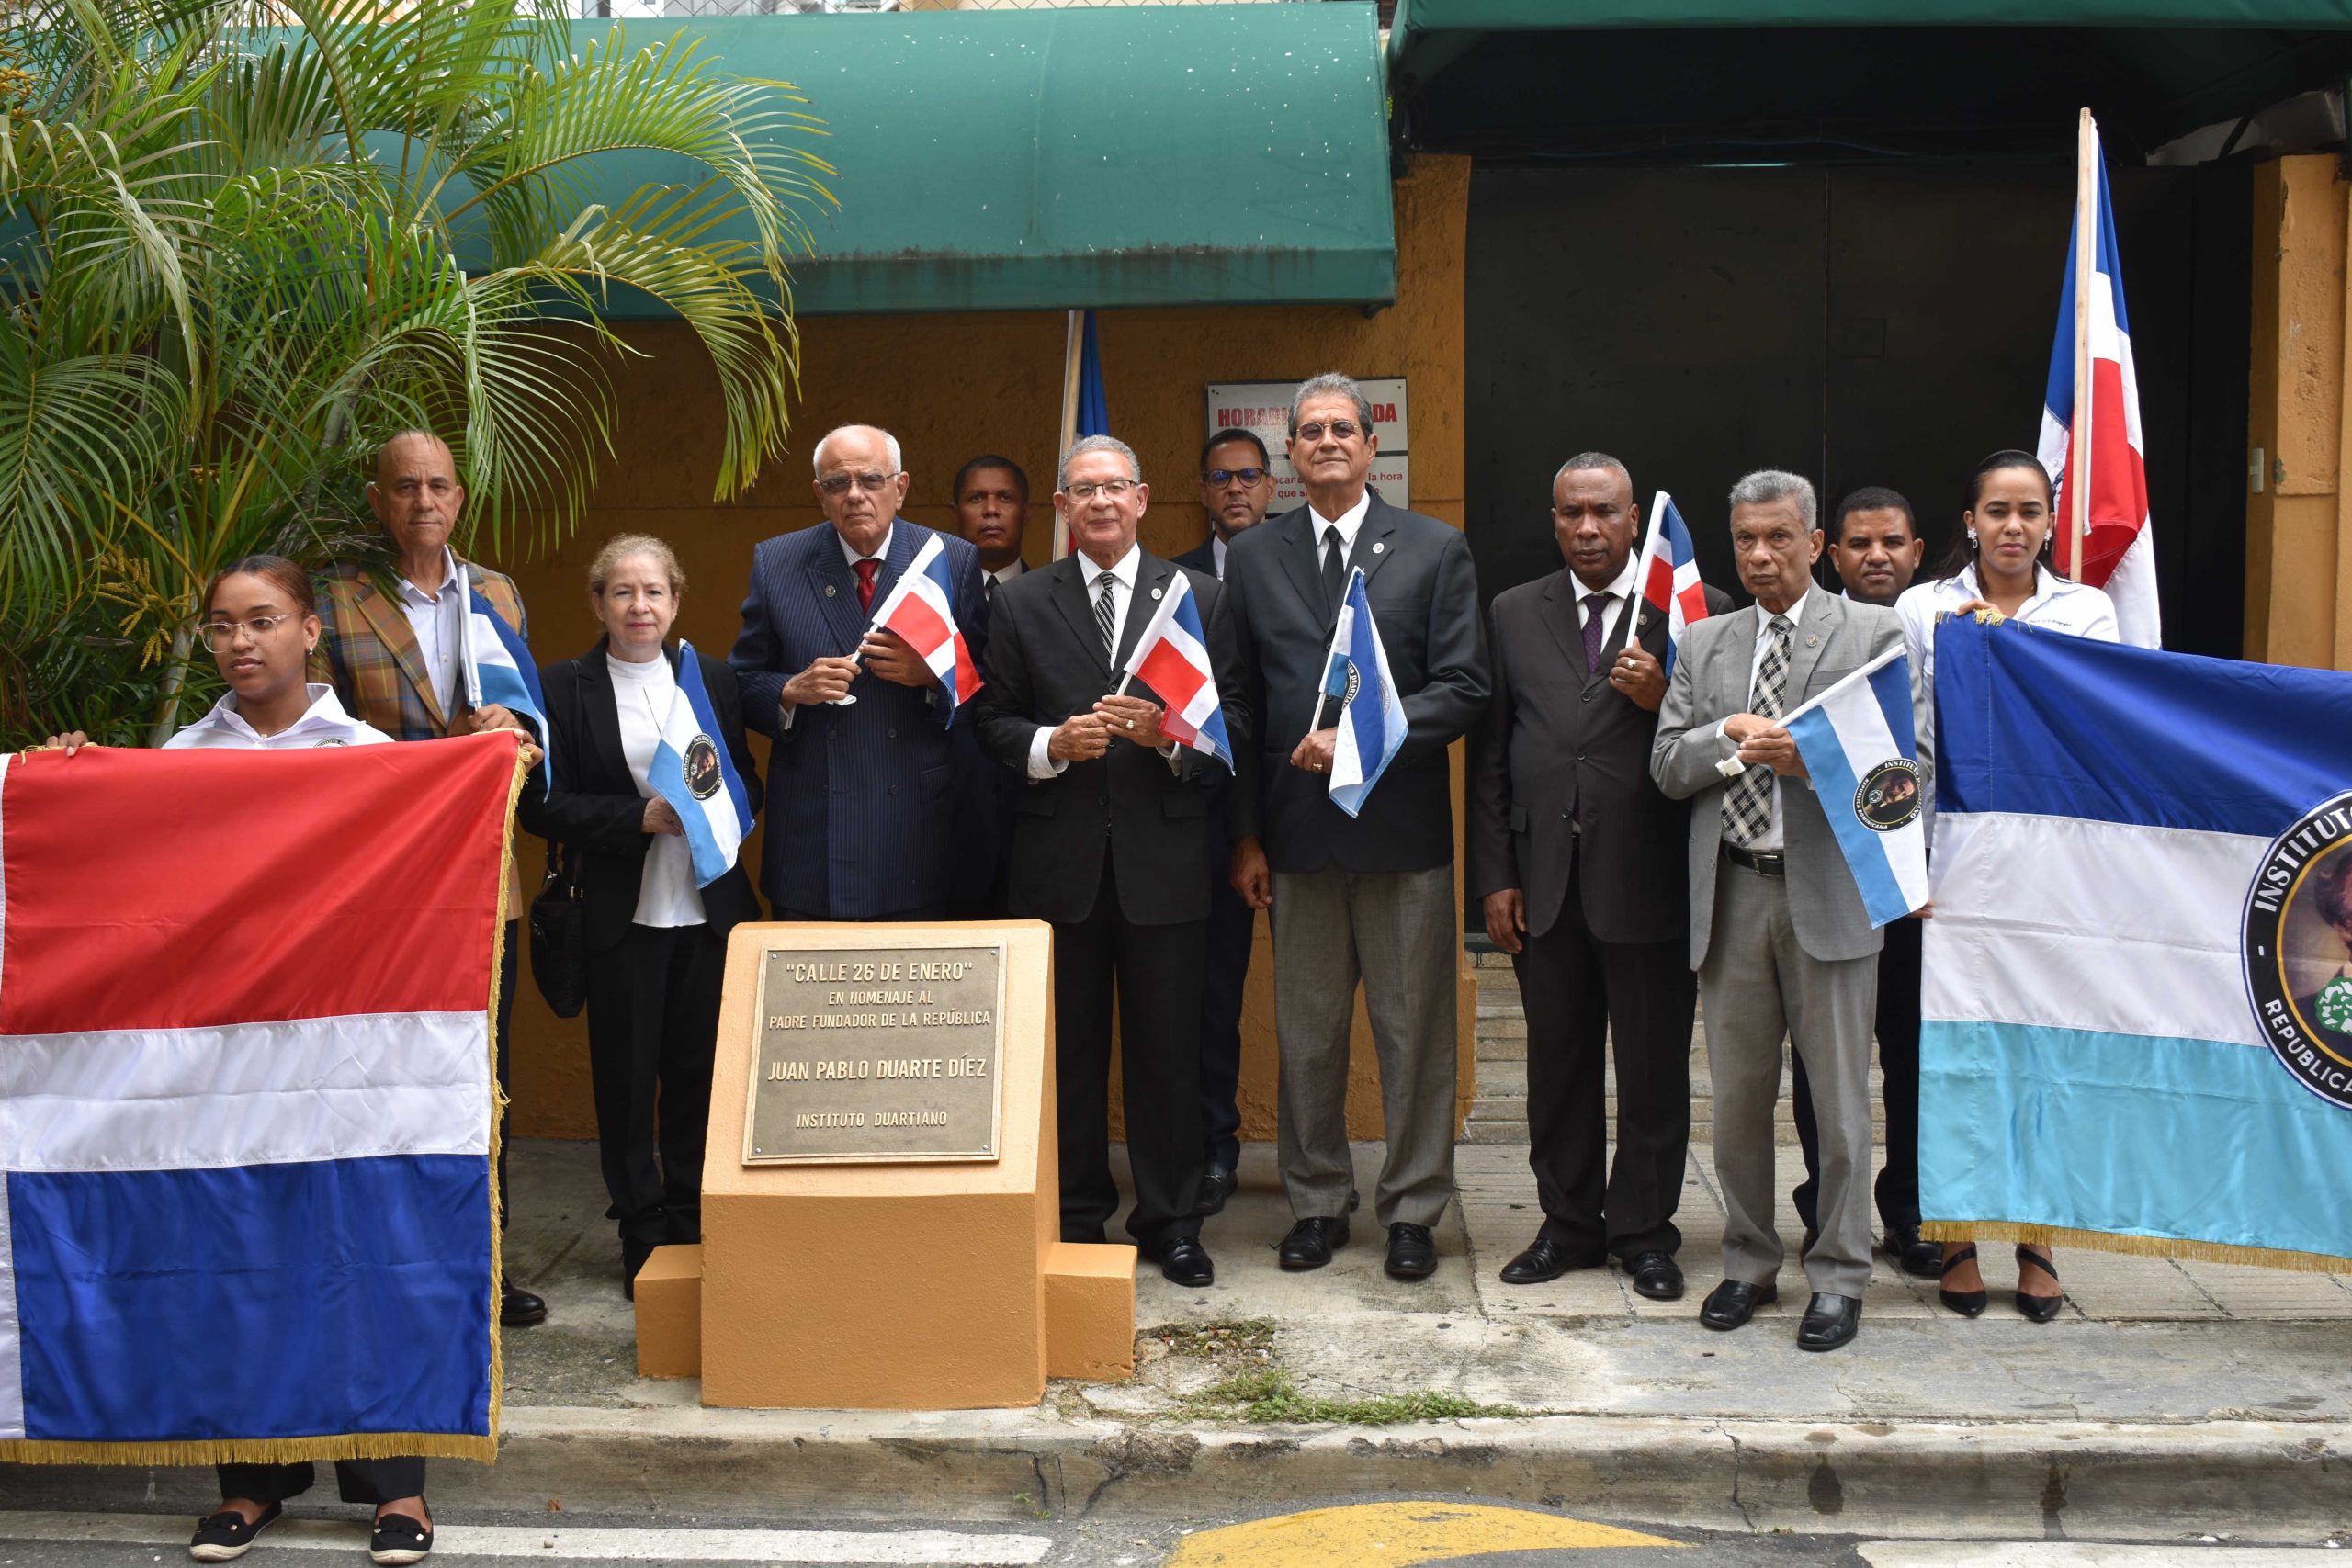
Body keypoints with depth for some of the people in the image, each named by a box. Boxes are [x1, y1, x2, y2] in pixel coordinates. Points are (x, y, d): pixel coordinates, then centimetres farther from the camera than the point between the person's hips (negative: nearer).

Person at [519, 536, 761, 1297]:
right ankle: (644, 1240, 17)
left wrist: (717, 793, -11)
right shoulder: (566, 687, -1)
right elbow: (544, 804, -6)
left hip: (709, 911, 2)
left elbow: (749, 784, 12)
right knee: (627, 1078, 4)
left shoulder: (712, 677, 8)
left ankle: (694, 1228, 22)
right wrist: (642, 818, -16)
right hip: (622, 914, -2)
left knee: (701, 1072, 7)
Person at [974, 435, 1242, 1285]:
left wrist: (1169, 732, -15)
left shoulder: (1198, 597, 6)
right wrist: (1050, 744, -13)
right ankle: (1075, 1217, 20)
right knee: (1068, 1048, 8)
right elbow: (994, 722, 6)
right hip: (1059, 862, 1)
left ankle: (1170, 1222, 16)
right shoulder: (1021, 604, 8)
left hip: (1163, 857, -1)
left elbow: (1233, 719, 3)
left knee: (1167, 1049, 4)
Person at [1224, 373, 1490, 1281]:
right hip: (1298, 832, 2)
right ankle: (1317, 1203, 21)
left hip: (1403, 830, -2)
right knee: (1306, 1034, 9)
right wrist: (1245, 835, 3)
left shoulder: (1435, 551, 3)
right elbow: (1240, 706, 7)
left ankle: (1412, 1209, 16)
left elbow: (1463, 688, -3)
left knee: (1415, 1032, 4)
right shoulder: (1251, 558, 8)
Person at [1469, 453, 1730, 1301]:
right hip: (1545, 880, 3)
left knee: (1653, 1066, 5)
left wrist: (1664, 701, -20)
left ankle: (1643, 1231, 20)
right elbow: (1489, 752, 9)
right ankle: (1567, 1224, 24)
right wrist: (1493, 875, 3)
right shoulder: (1514, 613, 10)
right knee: (1557, 1062, 11)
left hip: (1650, 880, -3)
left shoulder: (1694, 609, 1)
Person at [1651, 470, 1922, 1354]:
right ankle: (1748, 1264, 24)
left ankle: (1838, 1278, 13)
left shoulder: (1874, 633, 3)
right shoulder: (1705, 644, 14)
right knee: (1737, 1096, 10)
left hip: (1828, 893, -3)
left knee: (1839, 1099, 2)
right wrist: (1730, 737, -11)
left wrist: (1814, 759, -20)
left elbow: (1913, 761, -6)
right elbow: (1666, 768, 8)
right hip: (1730, 893, 4)